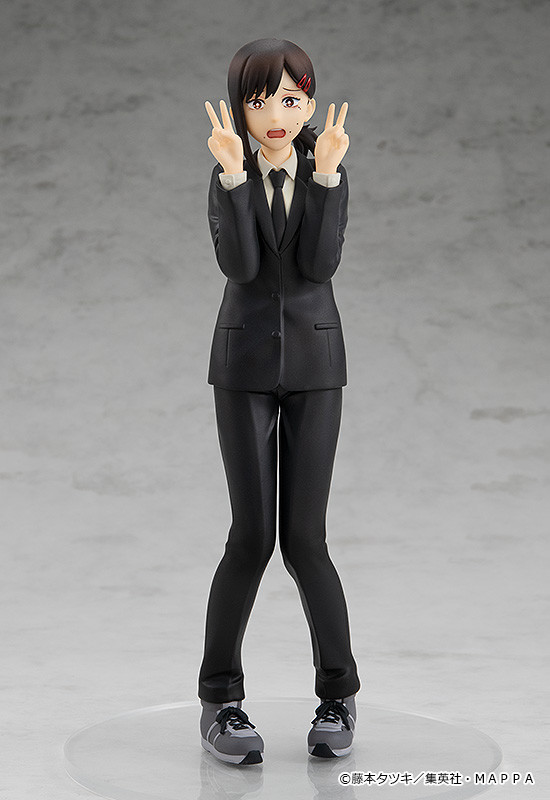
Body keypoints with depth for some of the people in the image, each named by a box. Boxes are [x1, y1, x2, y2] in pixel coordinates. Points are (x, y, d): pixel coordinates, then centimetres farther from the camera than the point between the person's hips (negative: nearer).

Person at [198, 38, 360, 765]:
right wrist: (234, 174, -26)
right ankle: (220, 701, 5)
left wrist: (325, 172, -22)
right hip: (245, 363, 0)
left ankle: (338, 694, 13)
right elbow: (238, 263, -18)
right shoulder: (227, 177, -1)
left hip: (313, 363, 1)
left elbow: (321, 262, -14)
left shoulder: (329, 171, 1)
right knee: (253, 535, -9)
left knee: (303, 539, -5)